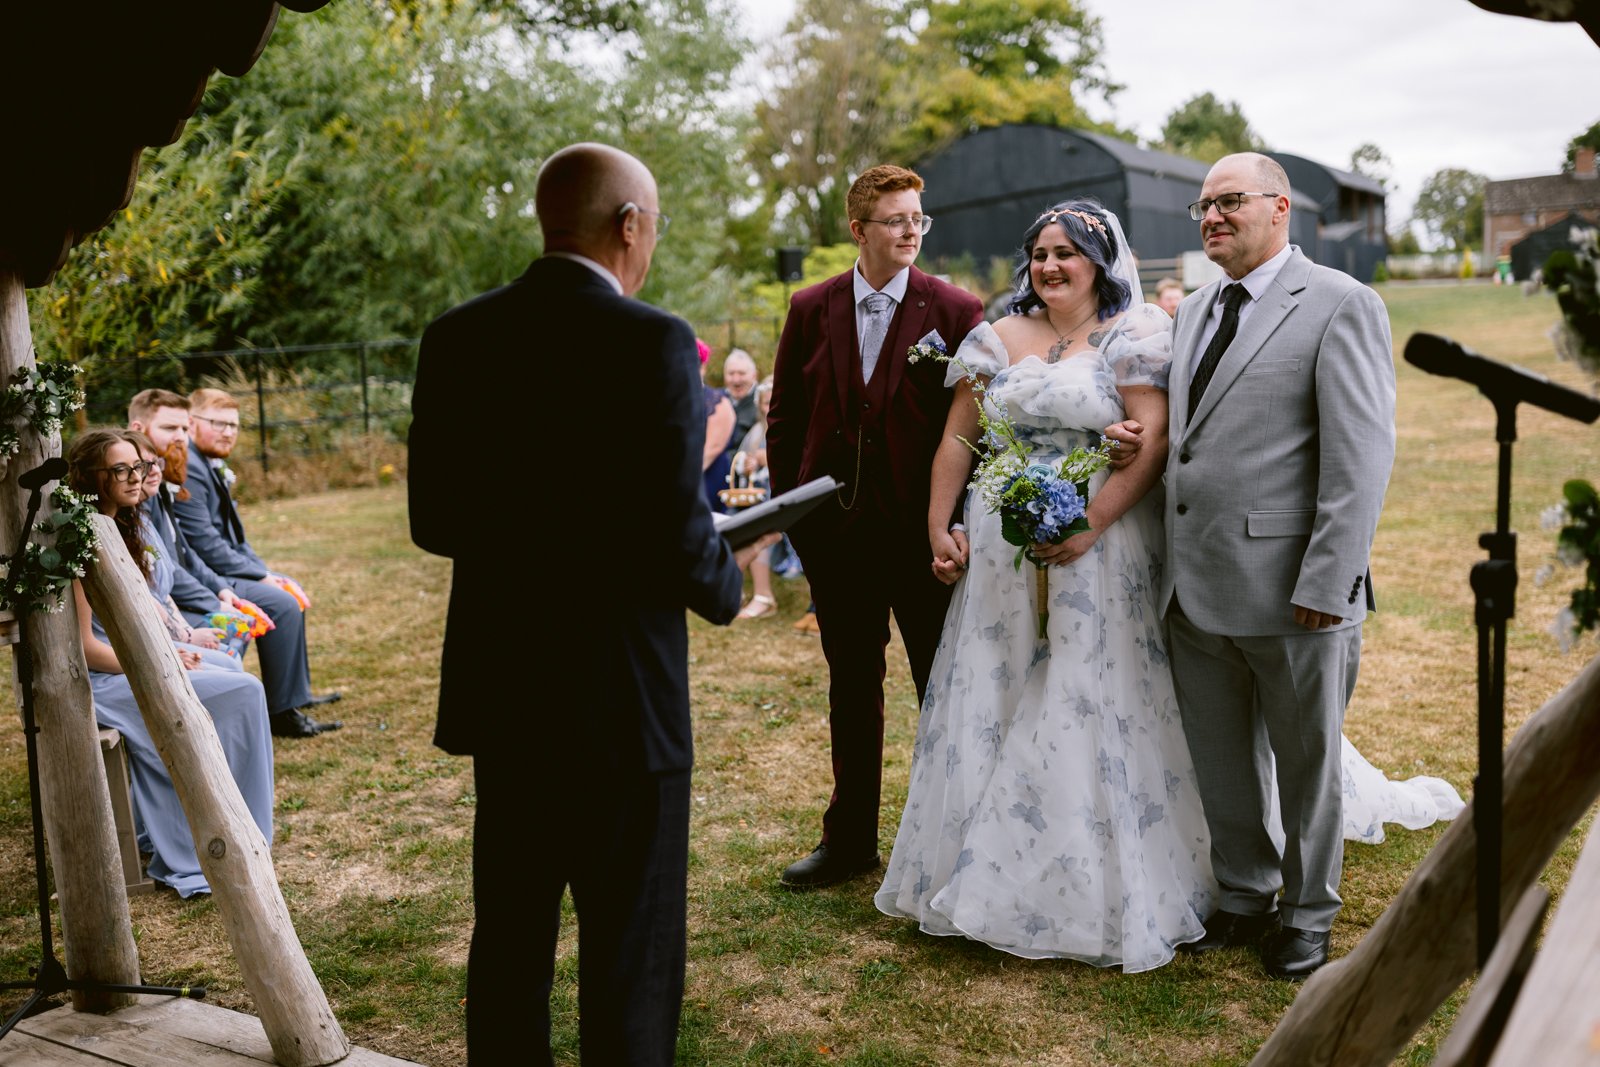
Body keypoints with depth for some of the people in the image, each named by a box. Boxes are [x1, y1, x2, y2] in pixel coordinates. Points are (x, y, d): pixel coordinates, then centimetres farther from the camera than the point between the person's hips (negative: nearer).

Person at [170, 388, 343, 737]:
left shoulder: (211, 465, 13)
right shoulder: (187, 468, -19)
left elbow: (233, 536, 18)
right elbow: (205, 544, -23)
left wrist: (265, 571, 6)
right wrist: (261, 576, -17)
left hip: (219, 568, 11)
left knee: (291, 590, 18)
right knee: (282, 604, -21)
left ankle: (297, 692, 25)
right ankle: (282, 712, -14)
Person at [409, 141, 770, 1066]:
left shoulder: (456, 337, 2)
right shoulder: (653, 342, -16)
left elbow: (434, 520, 5)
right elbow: (674, 539, -19)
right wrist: (728, 576, 2)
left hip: (497, 685, 6)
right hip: (620, 695, -6)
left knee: (509, 938, 21)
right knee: (631, 957, 9)